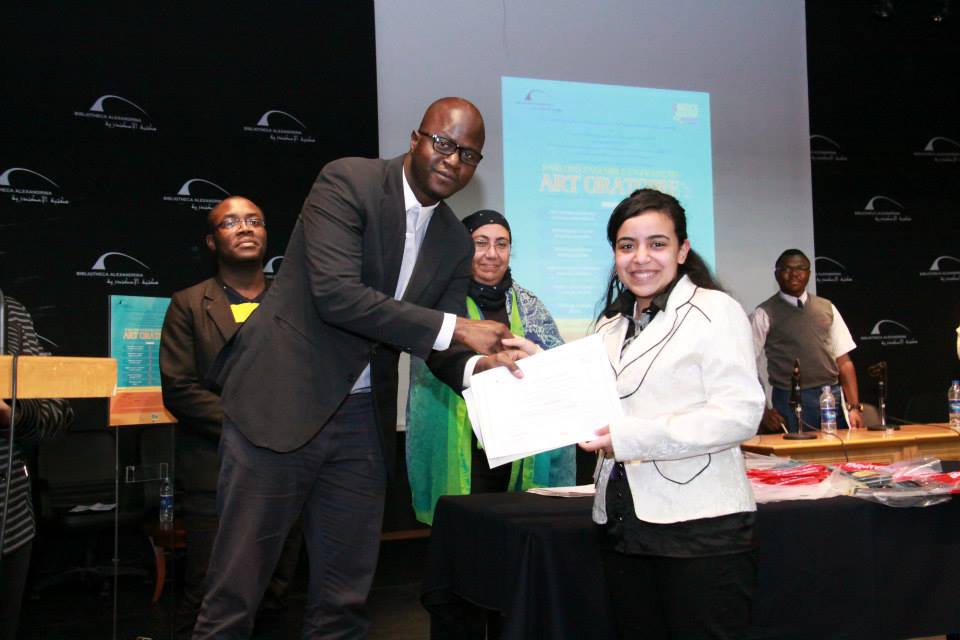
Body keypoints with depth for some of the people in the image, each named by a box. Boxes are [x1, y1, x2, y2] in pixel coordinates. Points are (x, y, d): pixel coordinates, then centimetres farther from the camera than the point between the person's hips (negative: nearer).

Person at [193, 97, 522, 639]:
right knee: (237, 588, 1)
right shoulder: (349, 182, -10)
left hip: (363, 418, 6)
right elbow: (336, 294, -22)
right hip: (282, 403, -5)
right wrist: (455, 327, -22)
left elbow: (438, 348, 8)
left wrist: (477, 365, -16)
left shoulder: (456, 243, 8)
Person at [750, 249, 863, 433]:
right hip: (790, 403, -4)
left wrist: (854, 407, 2)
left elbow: (844, 361, 11)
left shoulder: (827, 308, 12)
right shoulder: (764, 314, -1)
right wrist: (763, 411, -9)